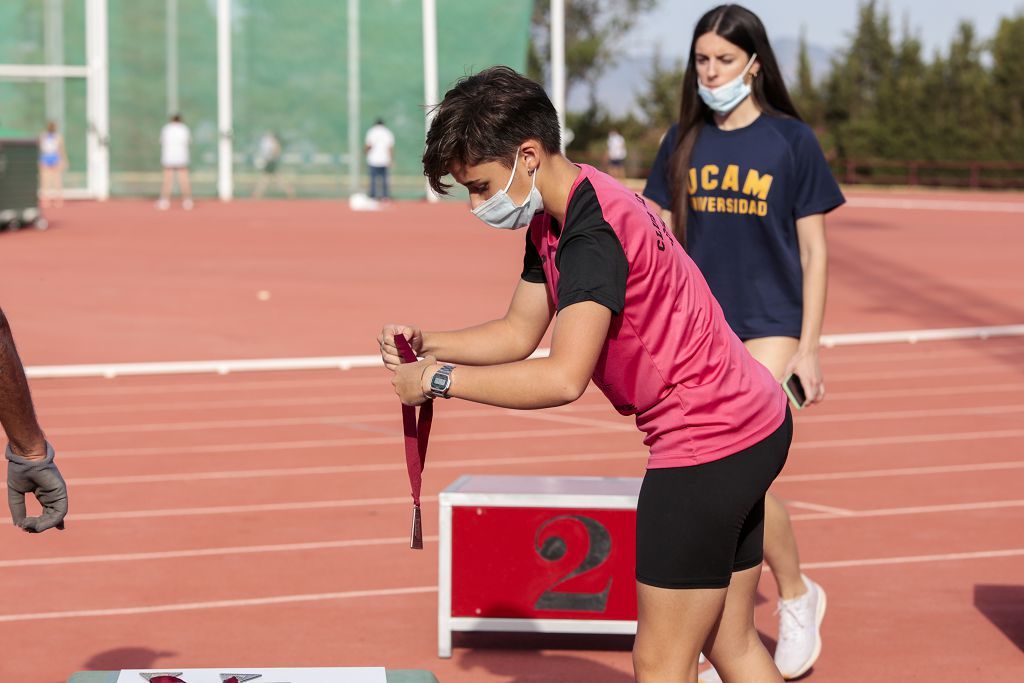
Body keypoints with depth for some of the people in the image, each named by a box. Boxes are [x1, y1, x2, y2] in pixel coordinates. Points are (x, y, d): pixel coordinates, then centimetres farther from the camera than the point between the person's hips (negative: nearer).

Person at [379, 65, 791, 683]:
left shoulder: (593, 235, -25)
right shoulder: (553, 219, 8)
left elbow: (563, 379, -34)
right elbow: (519, 332, 15)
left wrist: (440, 380, -26)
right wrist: (426, 344, 0)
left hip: (707, 443, -11)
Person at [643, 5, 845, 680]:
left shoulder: (792, 140, -3)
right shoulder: (684, 141, 7)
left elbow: (815, 252, -1)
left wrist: (808, 348, -5)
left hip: (770, 326, -4)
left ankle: (799, 598, 11)